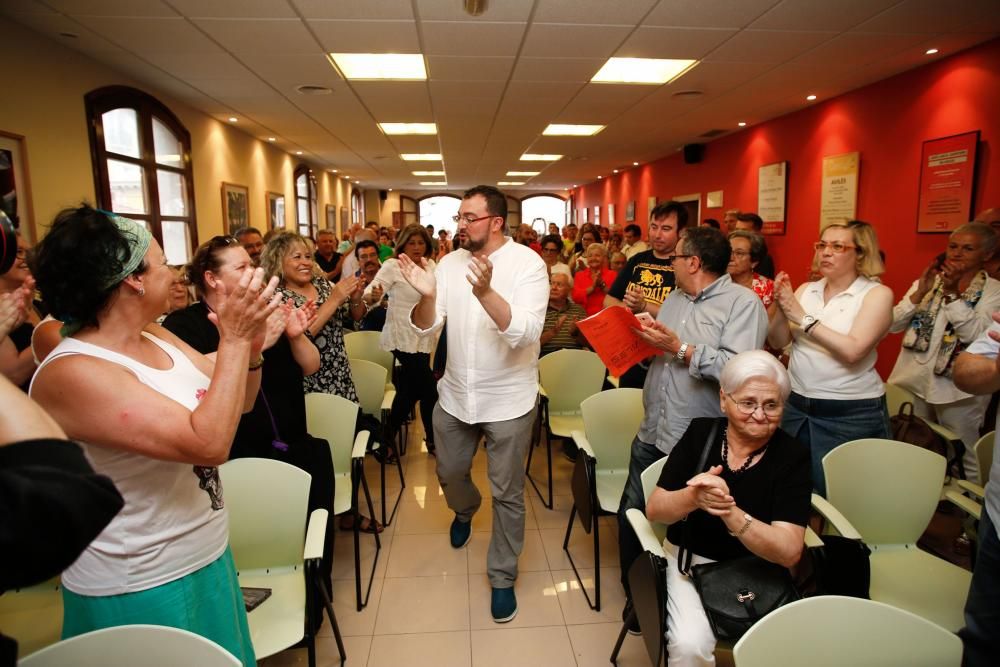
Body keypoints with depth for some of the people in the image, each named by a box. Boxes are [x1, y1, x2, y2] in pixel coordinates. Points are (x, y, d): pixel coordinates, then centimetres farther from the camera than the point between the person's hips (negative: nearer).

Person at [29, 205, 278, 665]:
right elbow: (208, 443, -34)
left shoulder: (157, 338, -1)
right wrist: (233, 339, -30)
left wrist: (251, 344, -12)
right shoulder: (72, 373, -25)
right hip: (140, 592, -8)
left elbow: (235, 404, 6)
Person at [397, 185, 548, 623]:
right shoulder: (450, 262, -1)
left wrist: (485, 292, -40)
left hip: (507, 400, -4)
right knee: (449, 473, 23)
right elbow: (425, 329, -4)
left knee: (507, 494, 8)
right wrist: (427, 295, -25)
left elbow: (526, 334, -26)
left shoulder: (528, 263, -15)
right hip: (455, 394, 5)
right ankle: (465, 511, 58)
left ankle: (502, 577, 29)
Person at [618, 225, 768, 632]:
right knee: (631, 516, 13)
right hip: (652, 433, 7)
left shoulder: (743, 303, -11)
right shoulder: (674, 298, 13)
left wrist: (680, 347, -21)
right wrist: (645, 339, -3)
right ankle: (636, 594, 36)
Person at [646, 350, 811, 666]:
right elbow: (654, 509, -7)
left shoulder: (793, 456, -11)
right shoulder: (701, 433, -6)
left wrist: (729, 510, -36)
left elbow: (789, 552, -19)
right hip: (691, 560, 0)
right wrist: (692, 497, -29)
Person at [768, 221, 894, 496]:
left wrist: (803, 318, -19)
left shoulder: (877, 293, -7)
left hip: (851, 415, -4)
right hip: (797, 407, 4)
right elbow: (778, 343, 2)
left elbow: (853, 350, -21)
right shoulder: (806, 290, 6)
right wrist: (782, 307, -14)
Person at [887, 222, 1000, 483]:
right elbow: (893, 325, -1)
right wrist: (920, 292, -14)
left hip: (957, 388, -3)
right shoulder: (927, 282, 7)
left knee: (962, 460, 7)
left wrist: (952, 293, -21)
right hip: (912, 382, 4)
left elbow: (976, 334, -17)